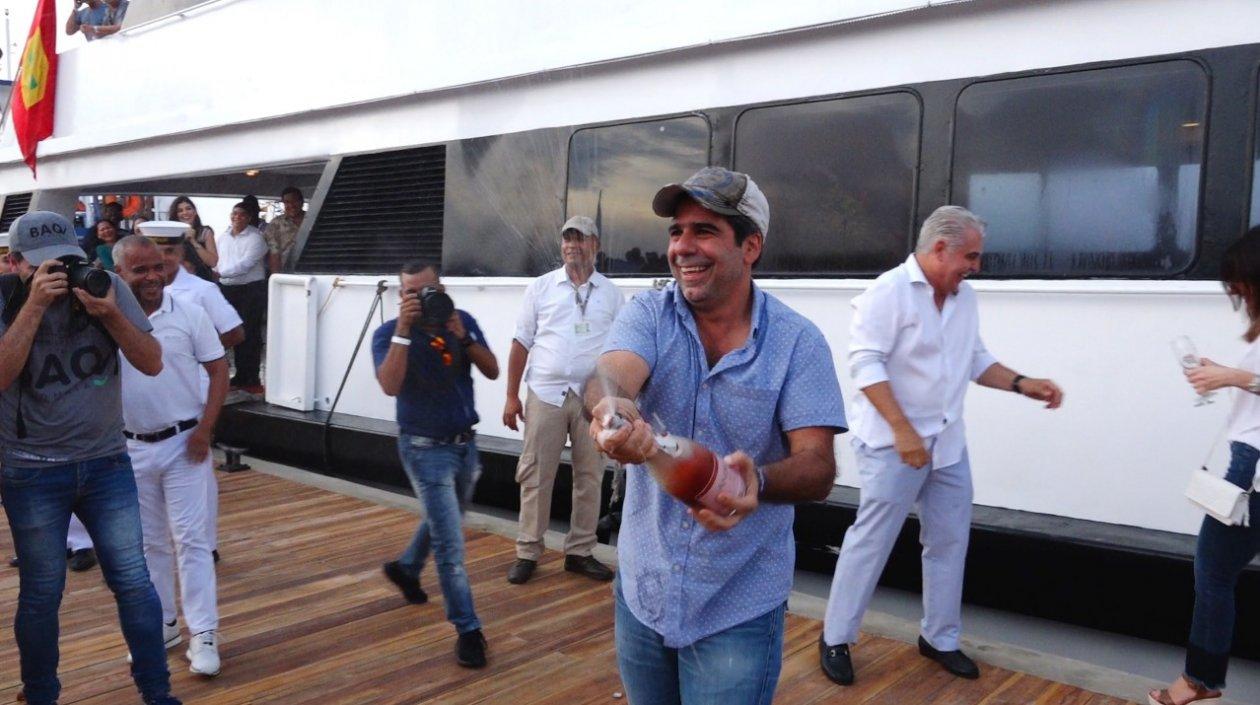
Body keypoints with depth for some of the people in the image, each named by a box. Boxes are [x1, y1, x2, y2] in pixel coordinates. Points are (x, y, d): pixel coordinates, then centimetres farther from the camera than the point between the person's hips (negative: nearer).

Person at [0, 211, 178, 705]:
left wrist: (108, 313, -21)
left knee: (133, 582, 4)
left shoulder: (107, 287, -4)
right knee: (41, 594, 9)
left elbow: (152, 363, -7)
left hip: (107, 462, 1)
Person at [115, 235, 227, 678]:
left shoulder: (190, 314, -6)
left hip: (183, 442, -2)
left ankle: (204, 634, 6)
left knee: (191, 539, 0)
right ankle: (160, 625, 29)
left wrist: (204, 430, -11)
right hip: (131, 447, 3)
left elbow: (219, 373, -4)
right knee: (148, 543, 15)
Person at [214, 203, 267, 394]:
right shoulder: (221, 237, 14)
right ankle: (240, 376, 17)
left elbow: (245, 264, -16)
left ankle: (252, 379, 0)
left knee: (251, 335, -5)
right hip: (228, 289, 5)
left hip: (251, 289, -5)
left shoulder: (255, 237, -6)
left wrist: (220, 273, -19)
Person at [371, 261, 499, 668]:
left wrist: (462, 337, -20)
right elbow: (390, 386, -29)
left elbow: (492, 372, -7)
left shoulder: (462, 321, -1)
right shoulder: (389, 333, -13)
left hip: (464, 443, 6)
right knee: (450, 544, -7)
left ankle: (405, 568, 53)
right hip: (426, 448, -5)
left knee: (441, 522, 27)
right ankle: (468, 630, 3)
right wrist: (404, 329, -32)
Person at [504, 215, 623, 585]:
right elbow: (521, 344, 4)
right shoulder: (540, 288, 5)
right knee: (535, 477, 2)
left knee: (589, 478, 7)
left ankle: (580, 552, 18)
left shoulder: (611, 294, 6)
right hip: (545, 394, -1)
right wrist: (511, 396, 1)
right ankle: (527, 552, 13)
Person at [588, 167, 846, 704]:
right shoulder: (648, 315, -6)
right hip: (641, 589, 3)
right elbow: (612, 374, -26)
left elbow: (818, 467, -17)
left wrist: (757, 482, -39)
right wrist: (611, 408, -51)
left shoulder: (798, 342, -10)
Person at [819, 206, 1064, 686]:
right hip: (893, 444, -7)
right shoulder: (888, 291, -14)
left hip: (948, 443, 8)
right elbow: (866, 364, -20)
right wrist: (902, 430, -25)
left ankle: (940, 638, 30)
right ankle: (835, 639, 15)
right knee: (870, 542, 0)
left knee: (949, 541, 14)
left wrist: (1024, 385, 4)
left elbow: (976, 360, 18)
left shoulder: (964, 297, 10)